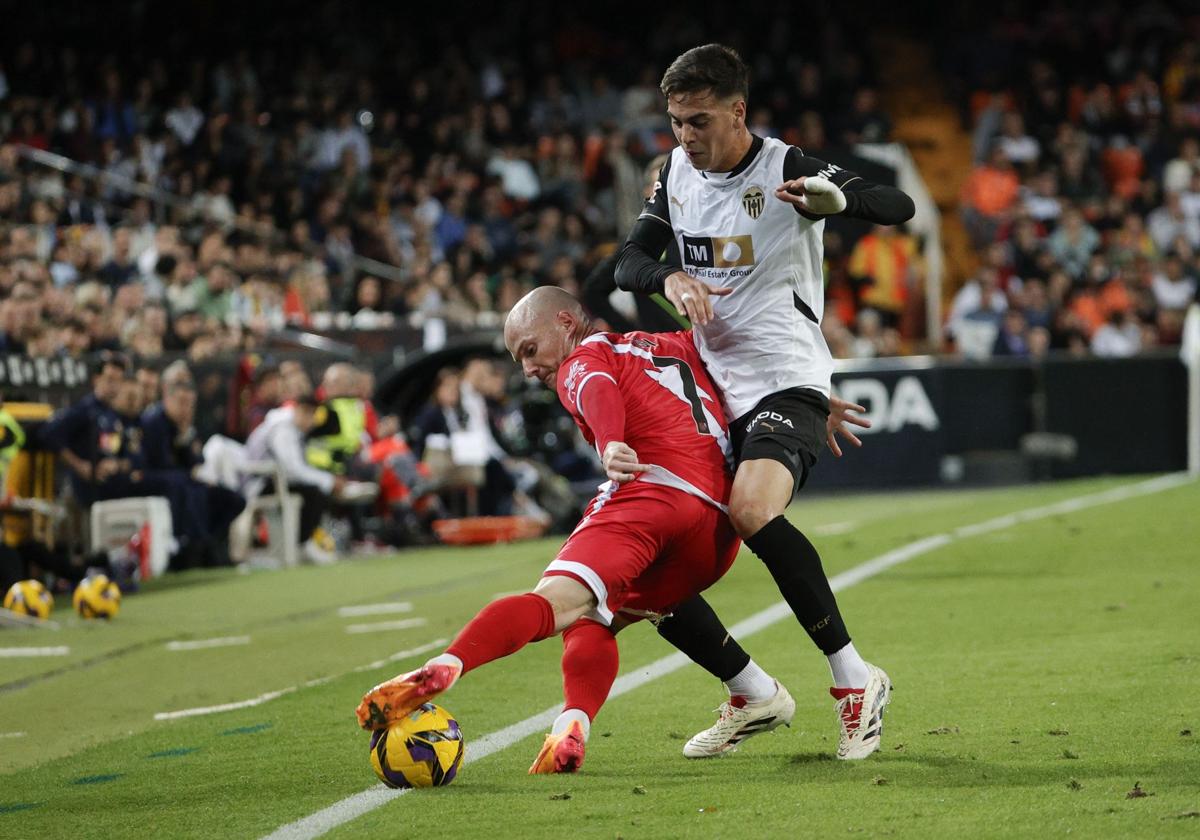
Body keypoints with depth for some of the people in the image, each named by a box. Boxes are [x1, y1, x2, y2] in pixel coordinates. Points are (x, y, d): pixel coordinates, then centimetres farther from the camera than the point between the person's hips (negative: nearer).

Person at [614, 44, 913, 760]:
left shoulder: (784, 169, -11)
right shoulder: (676, 171, 8)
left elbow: (900, 208, -21)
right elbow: (630, 260, 10)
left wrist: (836, 196, -43)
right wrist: (672, 279, -14)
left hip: (786, 383, -7)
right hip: (709, 391, 7)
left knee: (752, 511, -35)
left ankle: (856, 680, -25)